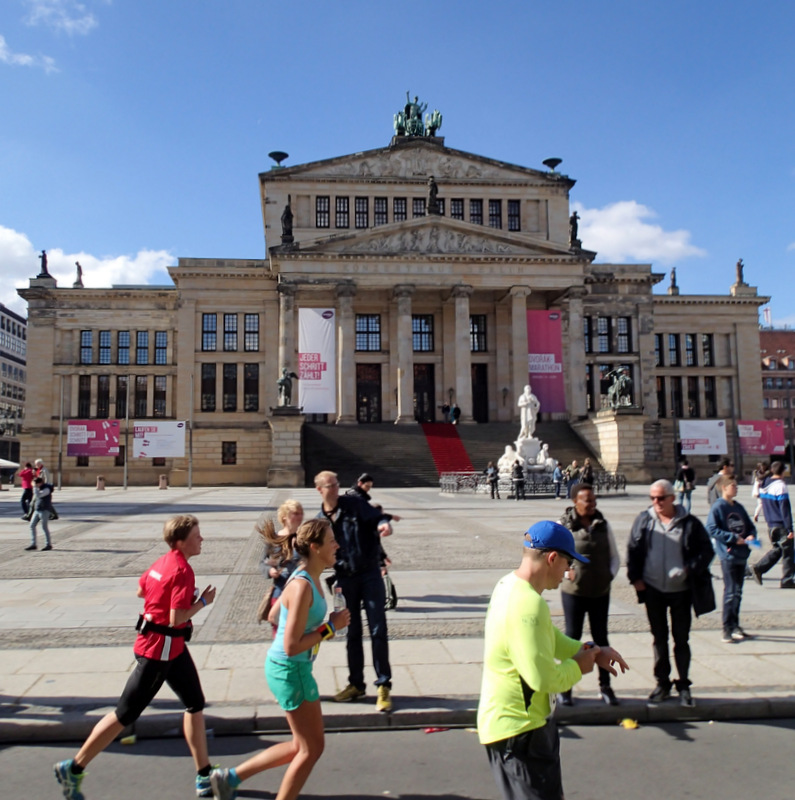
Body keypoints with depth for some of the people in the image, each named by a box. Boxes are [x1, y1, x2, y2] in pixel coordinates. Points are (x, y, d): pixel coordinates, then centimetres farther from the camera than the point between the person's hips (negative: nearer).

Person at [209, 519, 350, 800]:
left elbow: (273, 614, 16)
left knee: (302, 745, 19)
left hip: (296, 668, 10)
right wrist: (330, 627, -19)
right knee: (311, 748, 6)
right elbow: (292, 647, -25)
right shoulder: (302, 586, -25)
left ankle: (230, 777, 26)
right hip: (290, 670, -9)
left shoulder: (308, 578, 4)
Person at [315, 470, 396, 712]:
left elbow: (375, 516, -12)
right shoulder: (320, 521, 5)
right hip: (345, 580, 3)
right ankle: (356, 684, 27)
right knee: (352, 633, 13)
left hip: (370, 575, -3)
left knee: (378, 630, -3)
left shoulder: (354, 505, -3)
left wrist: (384, 523, -33)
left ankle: (383, 685, 7)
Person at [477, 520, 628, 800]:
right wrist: (578, 667, -12)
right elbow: (543, 678, -31)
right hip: (518, 730, -11)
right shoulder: (528, 604, -28)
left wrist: (589, 651, 4)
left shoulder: (510, 585, 4)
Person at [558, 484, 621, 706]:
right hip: (573, 591, -3)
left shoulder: (603, 524, 4)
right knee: (572, 637, 6)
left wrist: (611, 575, -2)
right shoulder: (564, 525, -9)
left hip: (601, 591, 4)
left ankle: (605, 687, 24)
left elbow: (614, 555, 12)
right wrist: (566, 573, -14)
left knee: (601, 637, 13)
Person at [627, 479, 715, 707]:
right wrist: (635, 577, -2)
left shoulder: (689, 523, -7)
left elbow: (707, 550, -3)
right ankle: (662, 684, 24)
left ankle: (683, 685, 23)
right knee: (659, 638, 12)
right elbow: (633, 550, 6)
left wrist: (689, 569, -16)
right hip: (653, 590, 2)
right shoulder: (644, 520, -1)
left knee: (681, 639, 9)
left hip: (681, 591, -2)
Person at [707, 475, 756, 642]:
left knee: (737, 592, 15)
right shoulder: (718, 507, -9)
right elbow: (711, 529, -16)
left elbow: (750, 525, 20)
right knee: (731, 592, -6)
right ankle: (727, 630, 0)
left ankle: (735, 626, 26)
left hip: (742, 554, 8)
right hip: (728, 555, -7)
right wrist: (733, 538, -18)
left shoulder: (738, 507, 13)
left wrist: (751, 535, -1)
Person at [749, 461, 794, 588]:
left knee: (777, 549, 16)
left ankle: (758, 568, 4)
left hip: (770, 524, 8)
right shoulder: (780, 486, -15)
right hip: (781, 525, -8)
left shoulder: (764, 485, 9)